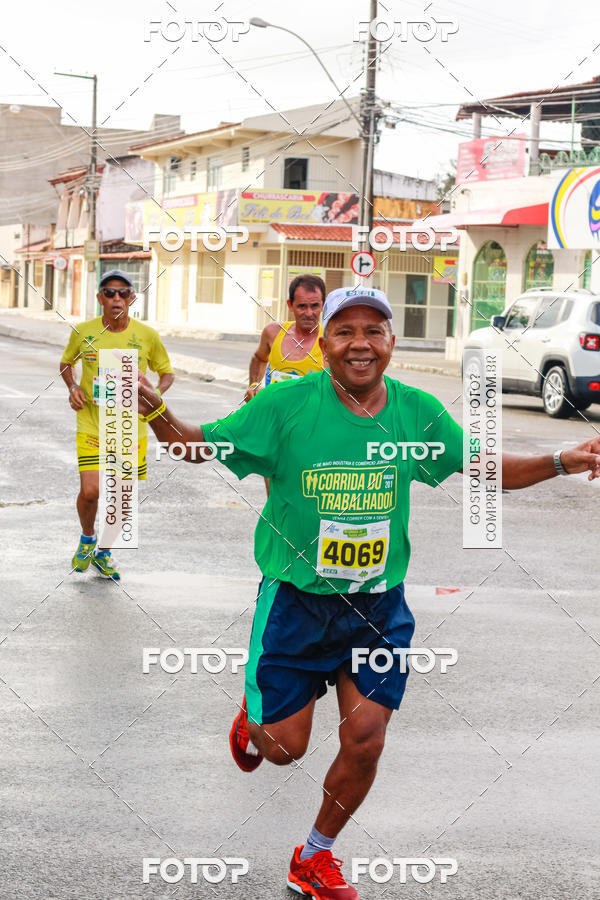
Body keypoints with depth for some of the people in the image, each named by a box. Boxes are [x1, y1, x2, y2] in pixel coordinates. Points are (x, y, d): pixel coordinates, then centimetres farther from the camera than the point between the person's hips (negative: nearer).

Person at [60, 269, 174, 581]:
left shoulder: (147, 335, -3)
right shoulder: (83, 332, -2)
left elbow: (166, 372, 10)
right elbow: (66, 363, 16)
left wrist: (156, 392, -10)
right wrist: (72, 387, -3)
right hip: (91, 425, -1)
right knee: (90, 491, -14)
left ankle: (104, 552, 30)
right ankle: (87, 537, 19)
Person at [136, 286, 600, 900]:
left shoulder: (418, 413, -5)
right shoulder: (285, 405, -14)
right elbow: (198, 444, -7)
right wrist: (157, 416, -28)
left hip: (379, 607, 3)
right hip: (296, 601, -2)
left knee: (365, 741, 1)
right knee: (283, 748, 5)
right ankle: (254, 716, 46)